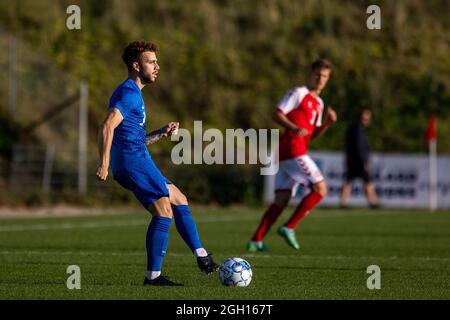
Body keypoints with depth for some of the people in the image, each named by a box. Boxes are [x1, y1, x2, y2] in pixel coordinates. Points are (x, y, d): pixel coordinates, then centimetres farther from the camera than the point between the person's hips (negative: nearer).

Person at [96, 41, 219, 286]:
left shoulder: (133, 93, 23)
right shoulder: (128, 93, -10)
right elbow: (107, 127, -24)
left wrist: (162, 133, 15)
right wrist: (104, 164, -30)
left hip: (137, 161, 11)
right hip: (134, 162, -11)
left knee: (179, 201, 16)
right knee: (164, 212, -13)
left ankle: (202, 257, 18)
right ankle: (153, 276, -13)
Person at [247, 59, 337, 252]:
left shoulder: (319, 103, 23)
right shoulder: (298, 93, -3)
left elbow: (314, 133, 25)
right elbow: (277, 114, -10)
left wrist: (328, 122, 6)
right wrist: (295, 128, -24)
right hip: (292, 150, -9)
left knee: (282, 199, 4)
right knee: (320, 188, -11)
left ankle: (256, 241, 0)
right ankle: (289, 228, -11)